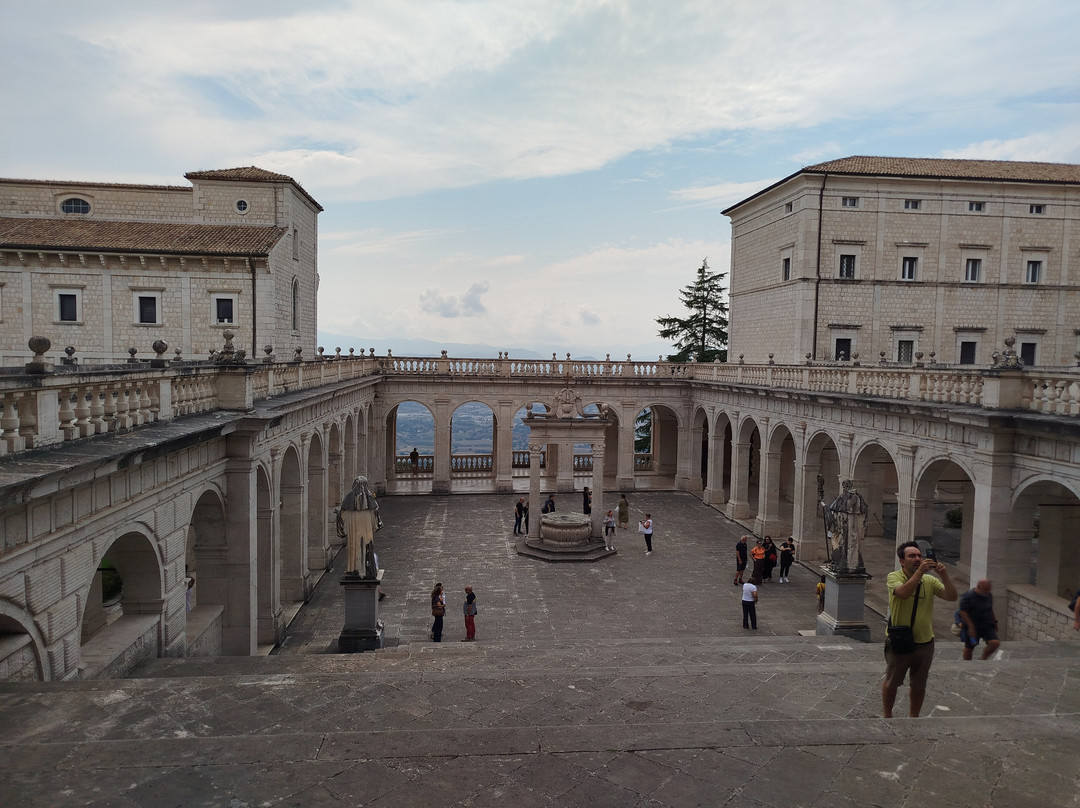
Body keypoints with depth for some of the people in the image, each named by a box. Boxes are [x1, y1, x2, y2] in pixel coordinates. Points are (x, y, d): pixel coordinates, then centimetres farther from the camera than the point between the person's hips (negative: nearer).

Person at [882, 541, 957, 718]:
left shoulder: (930, 580, 1)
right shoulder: (894, 577, -11)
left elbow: (952, 597, -10)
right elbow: (903, 592, -31)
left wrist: (944, 575, -24)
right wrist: (920, 571, -35)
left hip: (925, 642, 3)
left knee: (919, 685, 17)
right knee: (891, 682, 12)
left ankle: (914, 716, 35)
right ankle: (887, 716, 31)